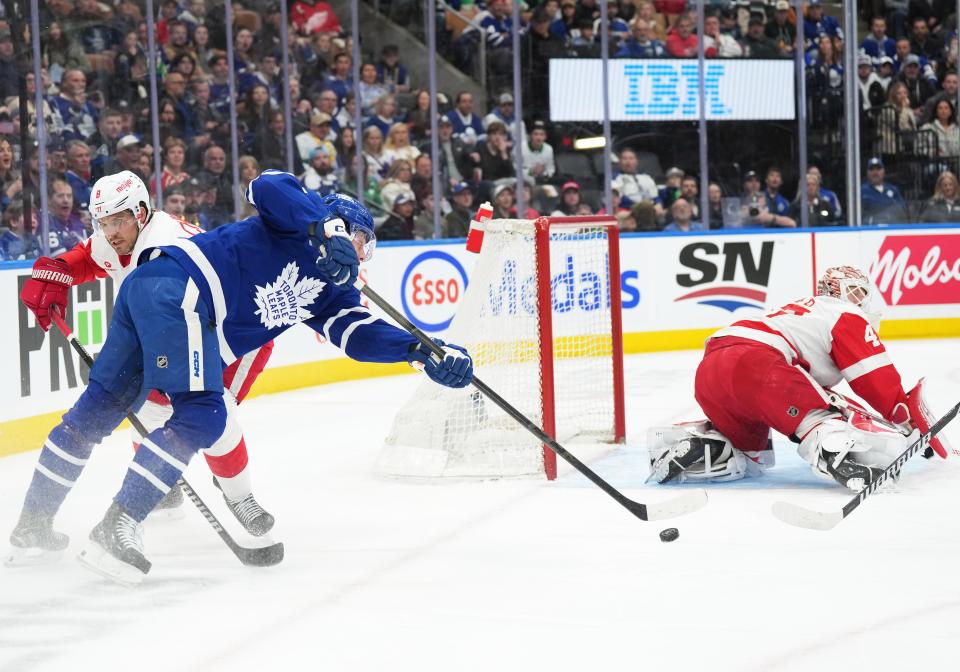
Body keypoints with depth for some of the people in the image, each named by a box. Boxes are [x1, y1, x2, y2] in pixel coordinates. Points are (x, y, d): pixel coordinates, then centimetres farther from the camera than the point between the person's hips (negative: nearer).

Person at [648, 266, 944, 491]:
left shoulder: (803, 310, 38)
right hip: (752, 362, -9)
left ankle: (685, 442, 4)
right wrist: (917, 425, 16)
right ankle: (834, 448, -47)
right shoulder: (849, 317, 13)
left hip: (708, 370, 9)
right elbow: (881, 384, 7)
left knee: (747, 453, 25)